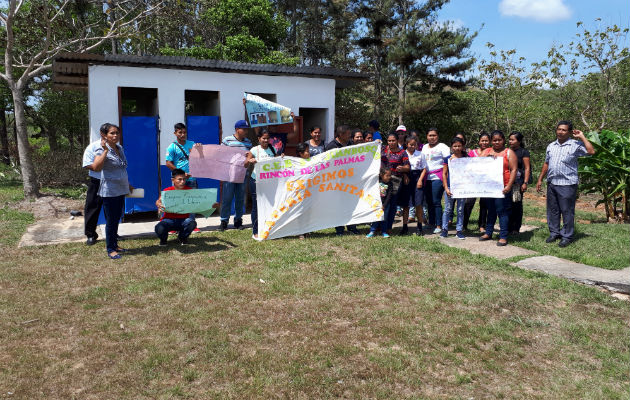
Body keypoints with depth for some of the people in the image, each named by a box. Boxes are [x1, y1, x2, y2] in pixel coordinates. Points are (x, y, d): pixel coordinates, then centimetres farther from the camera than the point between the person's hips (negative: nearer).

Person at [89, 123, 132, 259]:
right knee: (111, 220, 0)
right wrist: (105, 150, -31)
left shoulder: (120, 149, 10)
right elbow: (96, 167, -32)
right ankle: (110, 249, 11)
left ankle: (115, 245, 29)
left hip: (120, 189, 8)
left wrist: (128, 184, 27)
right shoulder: (102, 151, -13)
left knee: (116, 219, 16)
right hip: (109, 191, -7)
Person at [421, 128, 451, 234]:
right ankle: (431, 223, 20)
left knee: (436, 202, -8)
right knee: (429, 201, 9)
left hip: (437, 178, -6)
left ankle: (439, 226, -2)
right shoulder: (425, 147, 19)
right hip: (426, 177, 6)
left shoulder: (442, 147, -2)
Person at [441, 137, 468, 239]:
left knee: (460, 210, 7)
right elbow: (444, 174, 1)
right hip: (450, 187, -1)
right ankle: (444, 229, 14)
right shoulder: (448, 159, 1)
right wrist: (446, 188, -5)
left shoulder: (466, 159, 3)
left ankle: (459, 230, 15)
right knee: (447, 209, 4)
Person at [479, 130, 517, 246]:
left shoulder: (509, 153, 3)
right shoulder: (486, 152, 15)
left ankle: (503, 237, -1)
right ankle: (488, 233, 22)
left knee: (502, 211, -5)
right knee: (491, 210, 13)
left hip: (502, 187, -4)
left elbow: (513, 170, -4)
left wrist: (509, 186, -14)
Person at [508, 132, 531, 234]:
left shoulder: (524, 152, 0)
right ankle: (508, 227, 11)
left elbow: (527, 168, -3)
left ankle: (516, 229, 5)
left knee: (517, 205, -1)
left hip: (518, 182, -4)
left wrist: (525, 183, -10)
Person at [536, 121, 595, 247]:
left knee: (567, 211, 1)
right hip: (552, 183, 6)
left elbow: (591, 151, -19)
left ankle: (567, 236, 10)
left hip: (567, 184, -5)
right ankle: (554, 233, 25)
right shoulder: (551, 146, 13)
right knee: (552, 210, 13)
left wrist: (582, 137, -13)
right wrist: (540, 179, 15)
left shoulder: (575, 145, -4)